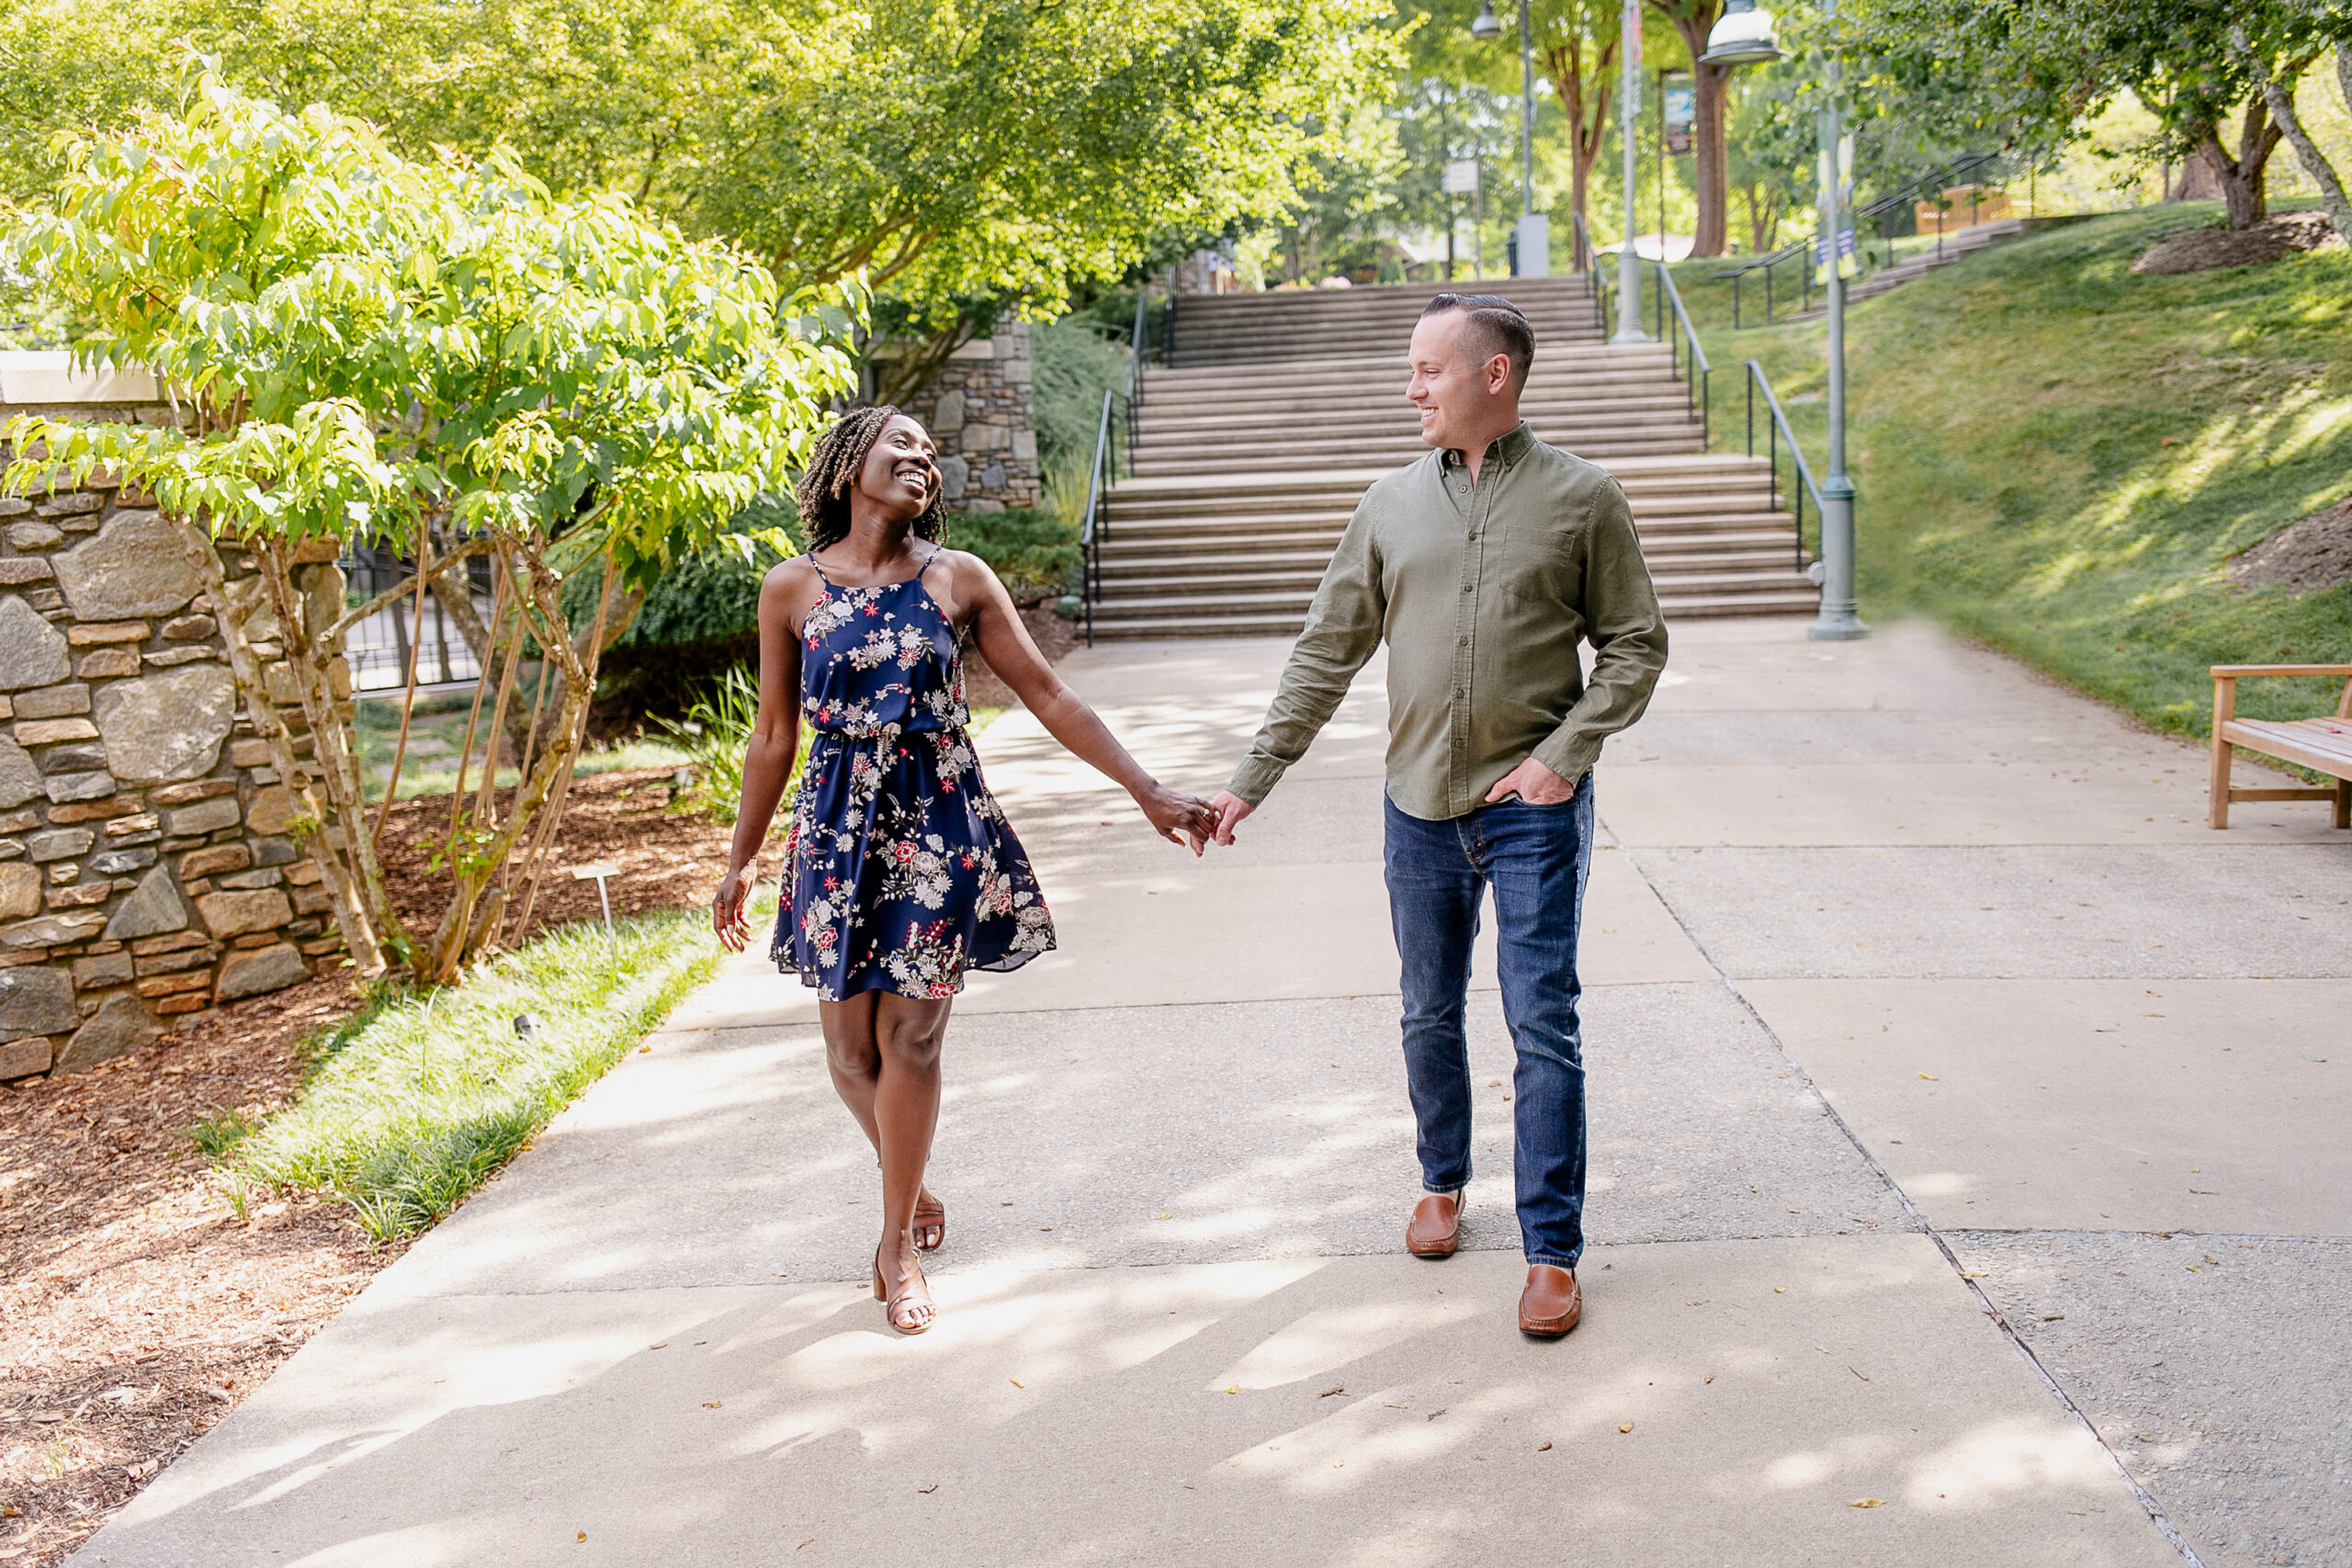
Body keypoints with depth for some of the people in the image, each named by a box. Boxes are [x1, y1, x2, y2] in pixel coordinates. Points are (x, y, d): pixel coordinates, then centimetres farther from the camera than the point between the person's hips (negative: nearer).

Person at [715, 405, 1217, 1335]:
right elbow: (775, 737, 8)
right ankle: (911, 1187, 34)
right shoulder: (792, 589, 1)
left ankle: (899, 1238, 17)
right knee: (850, 1043, 5)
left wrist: (1147, 790, -2)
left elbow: (1046, 694, 2)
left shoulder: (960, 579, 0)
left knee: (910, 1036, -1)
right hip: (838, 826, 1)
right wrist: (741, 859, 11)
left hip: (939, 823, -1)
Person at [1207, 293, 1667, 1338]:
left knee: (1543, 1026, -2)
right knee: (1430, 1016, 15)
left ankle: (1553, 1251, 9)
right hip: (1420, 806, 3)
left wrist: (1563, 754, -11)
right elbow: (1326, 655, 9)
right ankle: (1443, 1183, 37)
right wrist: (1251, 779, 5)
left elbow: (1634, 646, 2)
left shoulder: (1580, 498, -2)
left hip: (1533, 807, -3)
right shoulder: (1391, 506, 6)